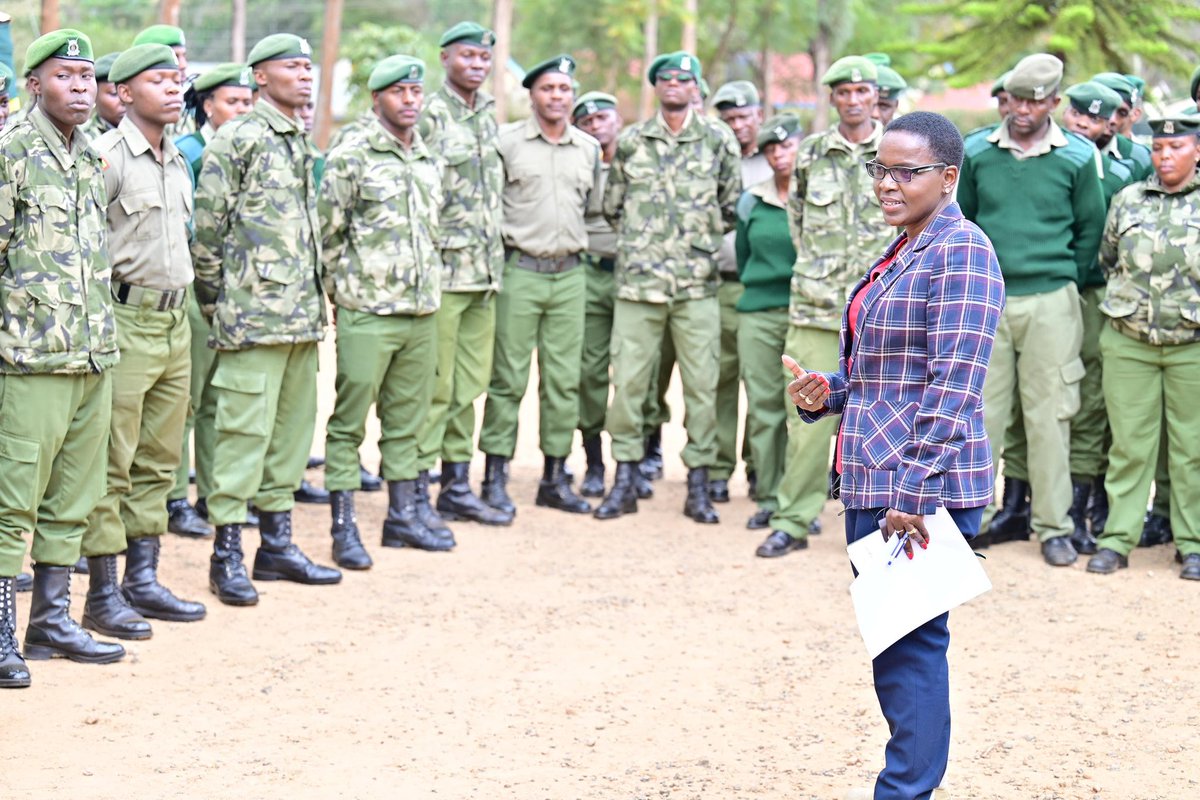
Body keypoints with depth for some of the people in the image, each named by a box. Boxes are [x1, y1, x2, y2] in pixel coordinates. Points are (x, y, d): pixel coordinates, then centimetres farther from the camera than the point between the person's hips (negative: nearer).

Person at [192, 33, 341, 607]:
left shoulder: (302, 143, 17)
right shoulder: (237, 139, -8)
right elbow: (208, 226, -9)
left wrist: (316, 298, 18)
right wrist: (215, 301, -6)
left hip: (301, 314, 8)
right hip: (254, 314, -8)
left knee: (293, 426, 11)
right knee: (245, 429, -7)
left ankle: (277, 544, 20)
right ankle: (226, 555, -1)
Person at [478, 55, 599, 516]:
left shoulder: (589, 149, 12)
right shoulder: (506, 142, -2)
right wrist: (501, 244, -1)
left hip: (570, 274, 4)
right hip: (520, 271, -4)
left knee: (564, 381, 6)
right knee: (508, 378, -3)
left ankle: (555, 478, 14)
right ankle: (496, 478, 3)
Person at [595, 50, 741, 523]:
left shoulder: (718, 140, 5)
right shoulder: (632, 141, 8)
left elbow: (732, 207, 11)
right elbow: (612, 205, 17)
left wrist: (700, 237, 10)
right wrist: (641, 239, 13)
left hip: (697, 284, -1)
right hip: (638, 280, 1)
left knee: (702, 385, 1)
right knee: (627, 380, 0)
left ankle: (698, 486, 9)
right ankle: (625, 480, 10)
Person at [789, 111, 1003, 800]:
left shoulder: (961, 253, -12)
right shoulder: (900, 253, 17)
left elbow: (955, 382, -19)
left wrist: (917, 490, -23)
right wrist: (824, 393, 5)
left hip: (924, 489, -10)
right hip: (874, 484, 10)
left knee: (910, 643, -5)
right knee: (890, 640, 14)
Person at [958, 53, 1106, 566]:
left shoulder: (1077, 156, 0)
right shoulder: (976, 152, 4)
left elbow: (1091, 229, 8)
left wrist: (1067, 279, 7)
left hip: (1051, 302, -1)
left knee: (1049, 415, 2)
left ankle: (1054, 527, 9)